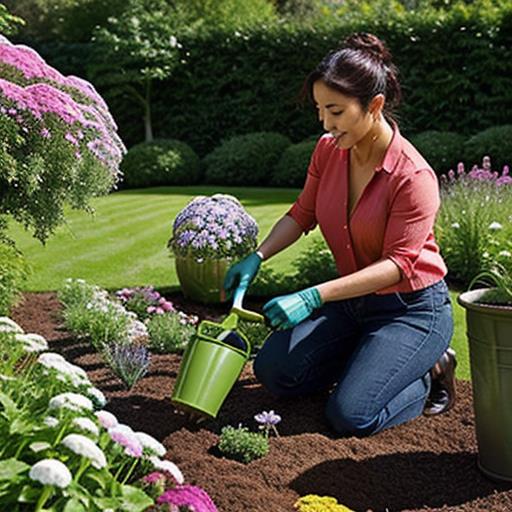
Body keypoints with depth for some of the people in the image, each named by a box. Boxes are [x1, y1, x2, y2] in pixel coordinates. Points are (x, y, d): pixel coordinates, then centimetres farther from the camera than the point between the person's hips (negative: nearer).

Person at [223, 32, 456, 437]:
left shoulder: (414, 176, -25)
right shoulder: (328, 150, -5)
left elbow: (398, 263, -26)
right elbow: (303, 214, 6)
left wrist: (314, 297, -35)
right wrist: (257, 258, -11)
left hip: (413, 308, -6)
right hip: (353, 301, 7)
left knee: (351, 415, -18)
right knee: (273, 370, -2)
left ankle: (430, 370, 8)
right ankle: (366, 358, 17)